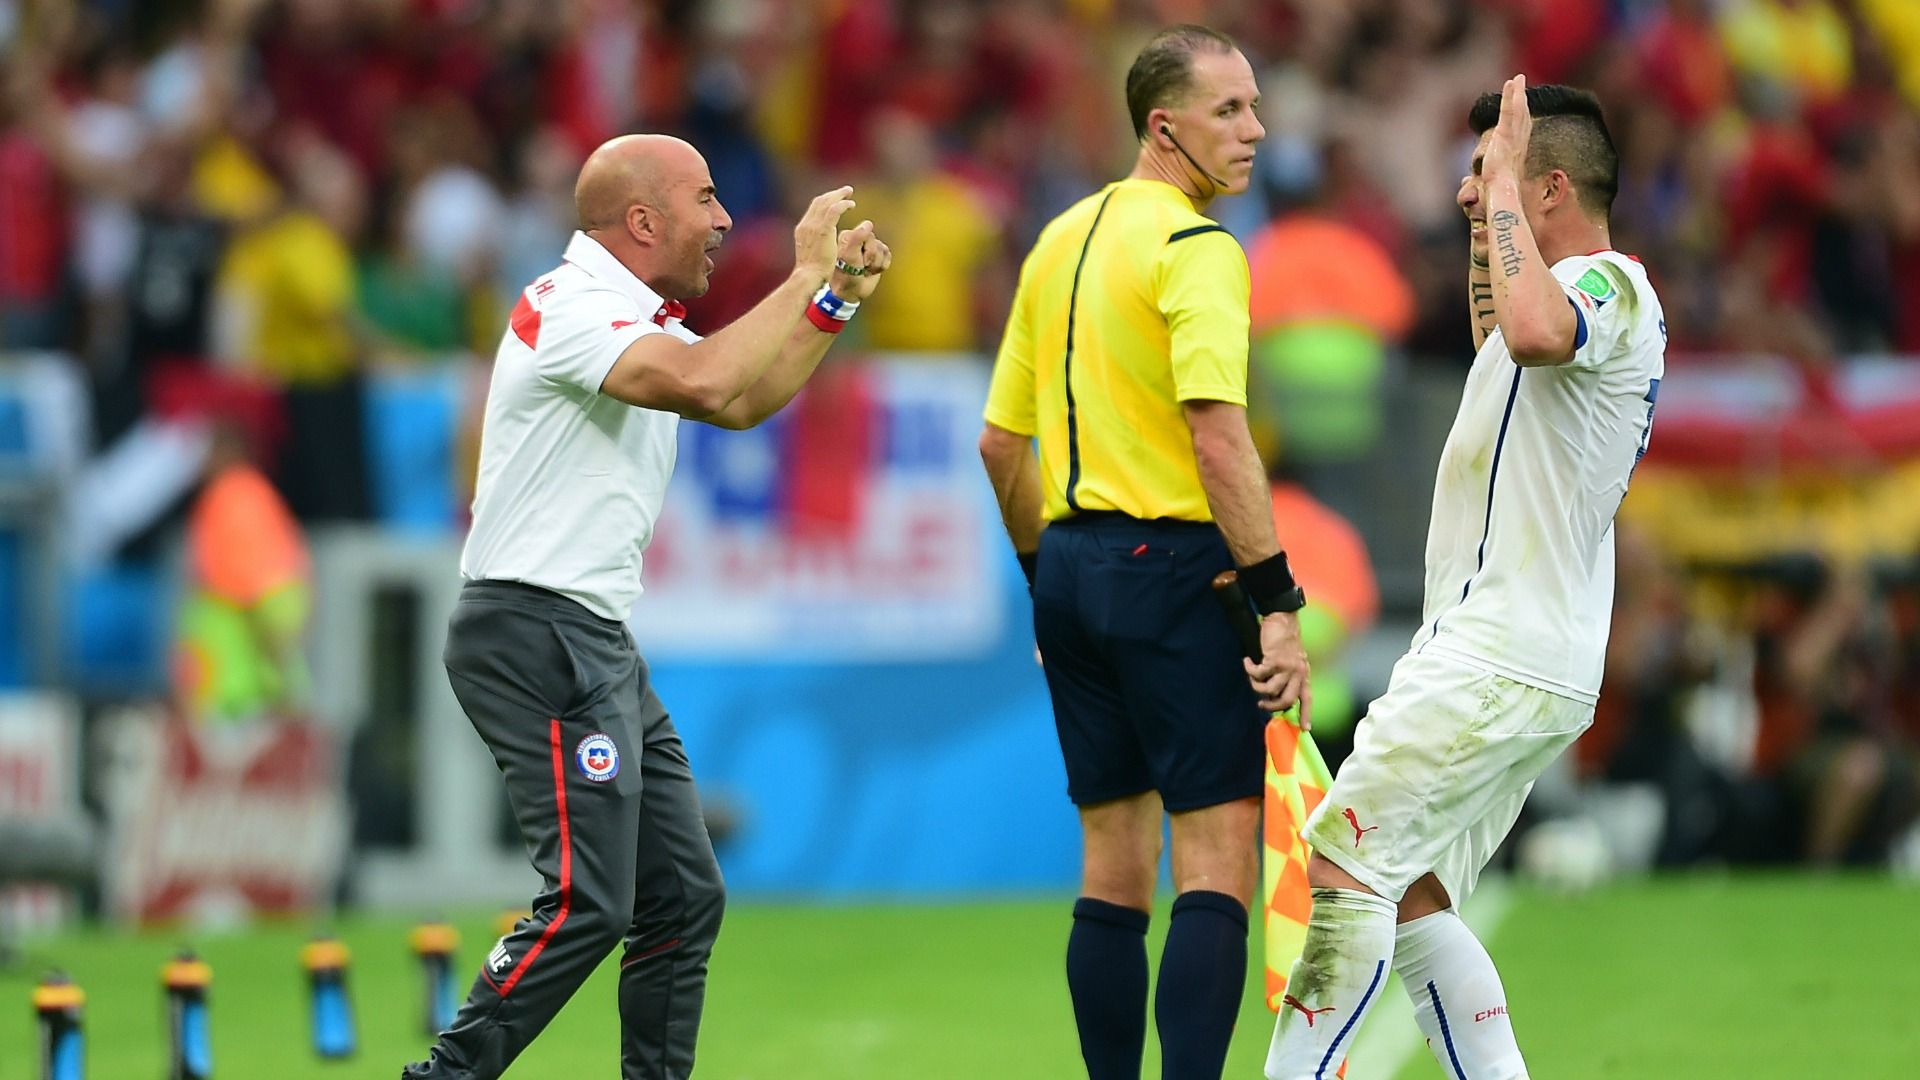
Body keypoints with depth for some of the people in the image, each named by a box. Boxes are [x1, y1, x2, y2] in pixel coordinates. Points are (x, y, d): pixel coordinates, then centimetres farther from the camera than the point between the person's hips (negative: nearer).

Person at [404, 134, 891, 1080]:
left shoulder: (639, 319, 18)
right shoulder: (571, 308, -13)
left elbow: (742, 401, 25)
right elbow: (703, 381, -29)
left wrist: (836, 299, 14)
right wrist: (806, 276, -18)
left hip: (596, 645, 11)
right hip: (537, 633, -11)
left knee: (682, 897, 8)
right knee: (587, 903, -17)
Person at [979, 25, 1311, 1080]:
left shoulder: (1061, 240, 14)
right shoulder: (1195, 249, -12)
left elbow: (1001, 441, 17)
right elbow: (1218, 435, -21)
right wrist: (1277, 603, -20)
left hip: (1072, 561, 8)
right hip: (1169, 561, -8)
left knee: (1113, 867, 12)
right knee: (1219, 860, -7)